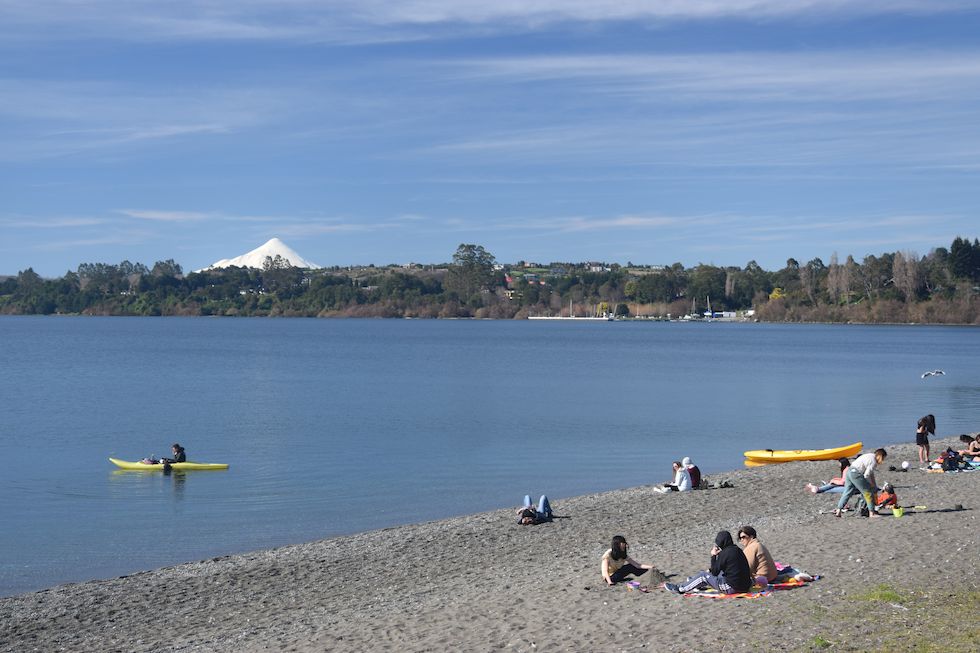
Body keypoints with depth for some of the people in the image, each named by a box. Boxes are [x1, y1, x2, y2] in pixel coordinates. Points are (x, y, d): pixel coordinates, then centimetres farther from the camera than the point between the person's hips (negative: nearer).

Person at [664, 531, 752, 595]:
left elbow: (715, 572, -7)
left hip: (731, 588, -8)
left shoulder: (724, 553, -16)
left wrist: (713, 556, 2)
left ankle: (680, 588, 21)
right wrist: (711, 570, 20)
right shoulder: (738, 550, 9)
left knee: (703, 576, 8)